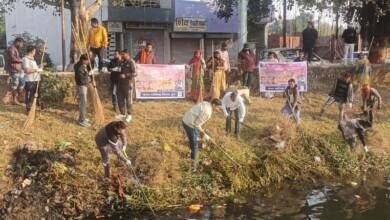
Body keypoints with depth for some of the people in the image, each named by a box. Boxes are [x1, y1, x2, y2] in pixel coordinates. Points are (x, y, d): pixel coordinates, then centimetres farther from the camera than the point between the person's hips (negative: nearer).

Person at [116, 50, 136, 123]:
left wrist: (125, 75, -20)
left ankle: (129, 115, 13)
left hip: (128, 84, -7)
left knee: (128, 100, 2)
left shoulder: (131, 62, -10)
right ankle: (123, 114, 20)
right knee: (120, 99, 8)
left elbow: (134, 74, -15)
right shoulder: (122, 62, 13)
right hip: (121, 83, 7)